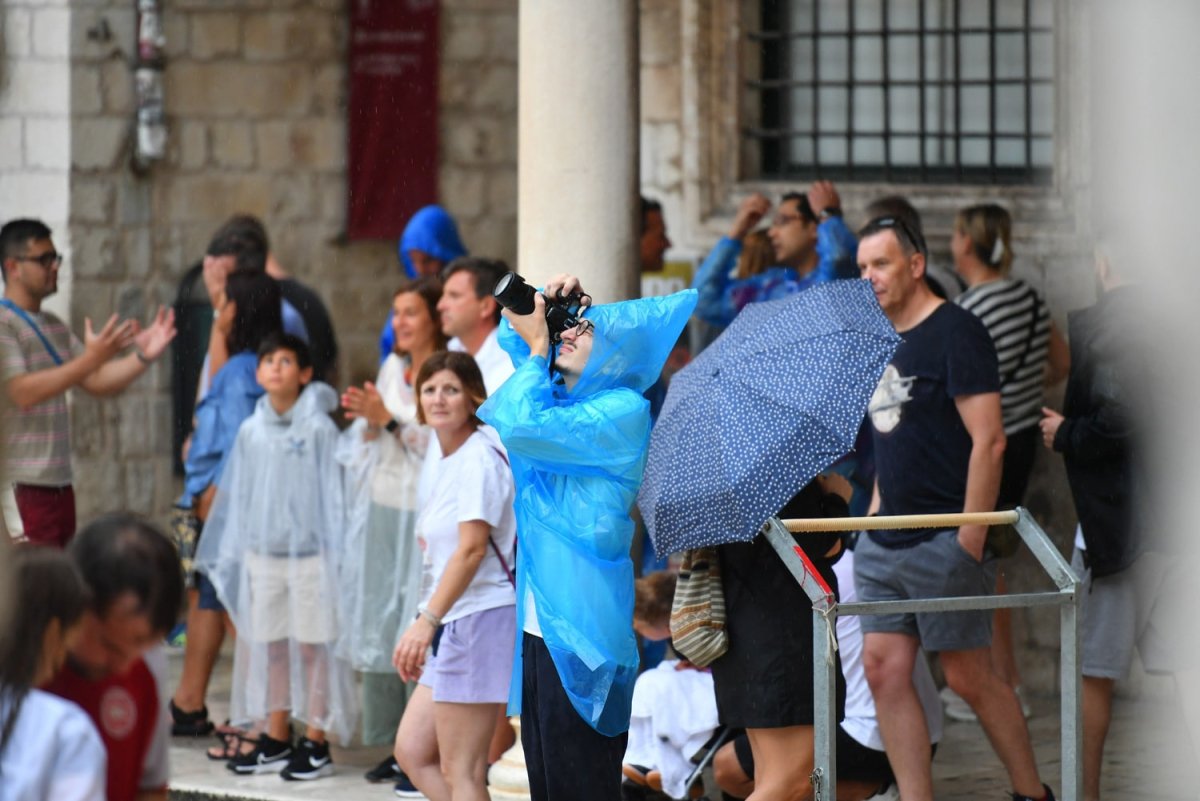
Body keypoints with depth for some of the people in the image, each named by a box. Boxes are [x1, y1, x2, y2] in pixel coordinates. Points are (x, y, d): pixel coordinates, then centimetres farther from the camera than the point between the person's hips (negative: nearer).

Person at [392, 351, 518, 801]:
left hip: (483, 618, -10)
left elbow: (472, 549, -21)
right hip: (455, 626, 10)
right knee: (412, 752, 9)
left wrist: (427, 621, -27)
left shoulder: (479, 459, -13)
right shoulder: (449, 462, 16)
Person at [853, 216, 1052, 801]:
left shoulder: (955, 332, -11)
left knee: (967, 677, -2)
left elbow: (988, 440, -17)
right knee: (884, 669, 1)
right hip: (886, 543, 8)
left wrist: (970, 538, -19)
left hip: (945, 543, -8)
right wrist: (877, 508, 15)